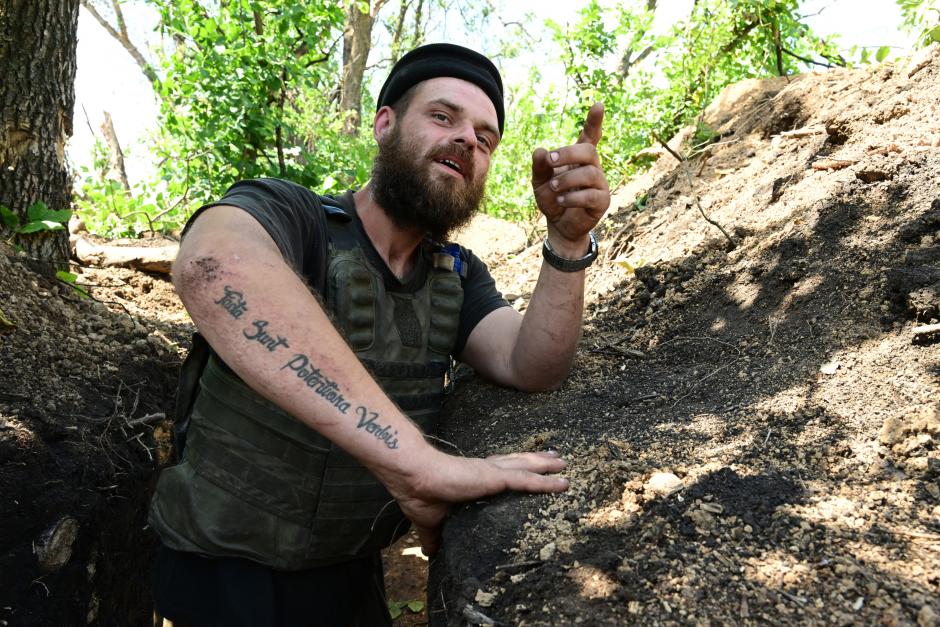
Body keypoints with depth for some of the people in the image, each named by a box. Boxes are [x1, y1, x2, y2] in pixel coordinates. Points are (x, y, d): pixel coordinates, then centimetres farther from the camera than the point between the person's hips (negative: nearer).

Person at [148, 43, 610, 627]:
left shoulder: (459, 275, 0)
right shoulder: (284, 212, -20)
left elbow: (532, 369, -14)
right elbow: (213, 262, -44)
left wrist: (569, 239, -29)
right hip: (229, 576, -5)